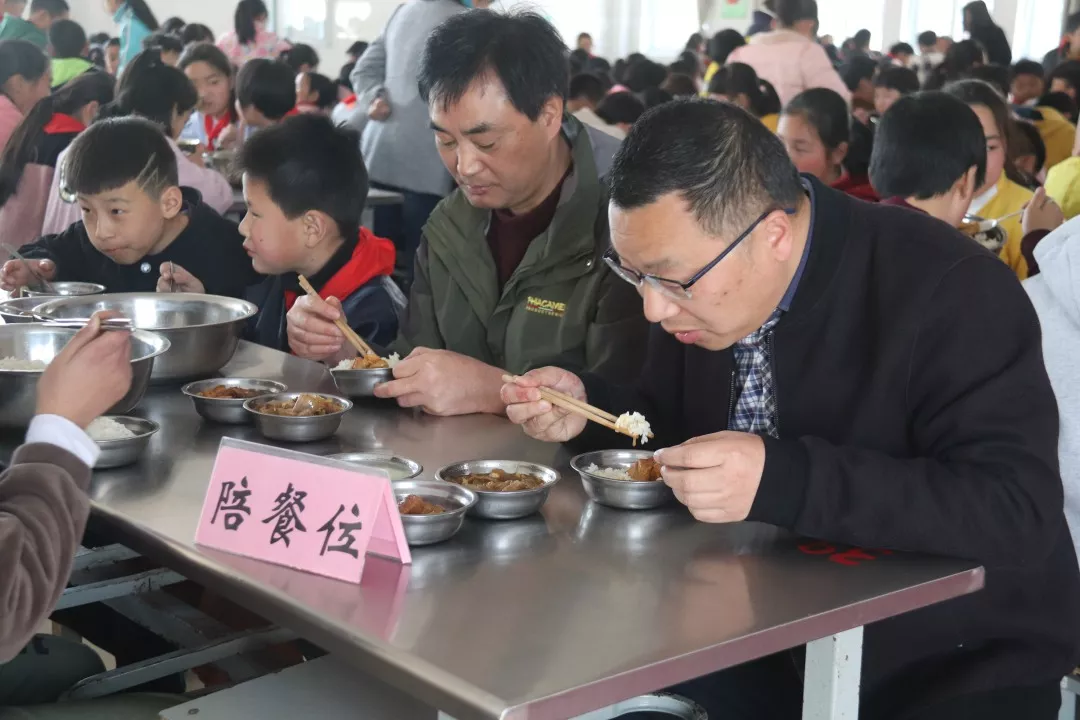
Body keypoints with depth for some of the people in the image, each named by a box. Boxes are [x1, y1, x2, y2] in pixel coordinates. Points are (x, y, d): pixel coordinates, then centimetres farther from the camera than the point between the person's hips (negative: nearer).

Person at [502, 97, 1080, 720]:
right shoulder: (697, 268, -2)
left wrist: (782, 480, -37)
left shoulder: (948, 291, -23)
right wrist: (587, 407, -9)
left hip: (952, 666, -5)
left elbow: (1018, 514, -29)